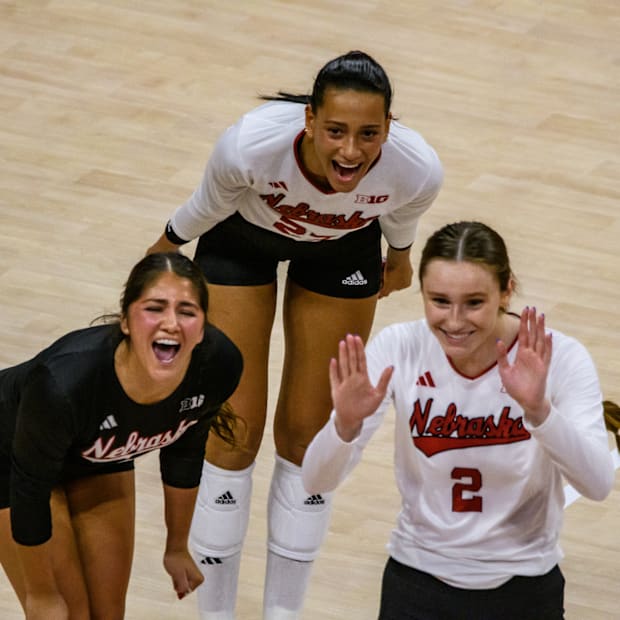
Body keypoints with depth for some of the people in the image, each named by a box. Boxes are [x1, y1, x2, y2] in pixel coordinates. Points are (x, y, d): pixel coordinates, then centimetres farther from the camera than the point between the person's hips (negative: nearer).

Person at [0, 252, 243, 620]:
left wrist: (178, 546, 8)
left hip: (102, 460, 5)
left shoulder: (219, 364, -28)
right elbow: (30, 490, -24)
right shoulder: (62, 383, -42)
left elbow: (185, 450, -6)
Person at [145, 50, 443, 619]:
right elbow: (210, 205, -17)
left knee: (307, 437, 8)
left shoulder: (418, 170, -37)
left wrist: (399, 257, 11)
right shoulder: (250, 145, -42)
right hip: (244, 239, -1)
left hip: (344, 249, 1)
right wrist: (167, 247, 2)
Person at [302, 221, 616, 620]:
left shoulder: (558, 358, -17)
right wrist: (347, 423, -37)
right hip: (419, 577, 1)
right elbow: (318, 481, -16)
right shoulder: (399, 349, -13)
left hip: (522, 586, -1)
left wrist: (538, 409, -44)